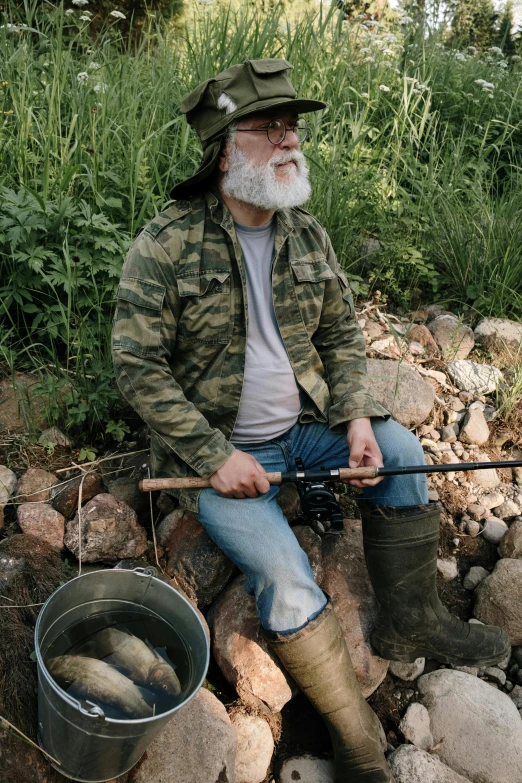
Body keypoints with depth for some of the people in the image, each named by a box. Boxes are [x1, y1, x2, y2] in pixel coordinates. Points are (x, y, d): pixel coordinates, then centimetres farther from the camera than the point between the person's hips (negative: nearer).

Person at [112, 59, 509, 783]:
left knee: (402, 452, -5)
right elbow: (138, 368, -16)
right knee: (286, 582, -21)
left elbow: (342, 333, 10)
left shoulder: (307, 235, 2)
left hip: (302, 424, 6)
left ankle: (409, 621, 12)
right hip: (217, 447, -6)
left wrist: (356, 415, -7)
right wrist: (215, 456, -21)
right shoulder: (166, 245, -16)